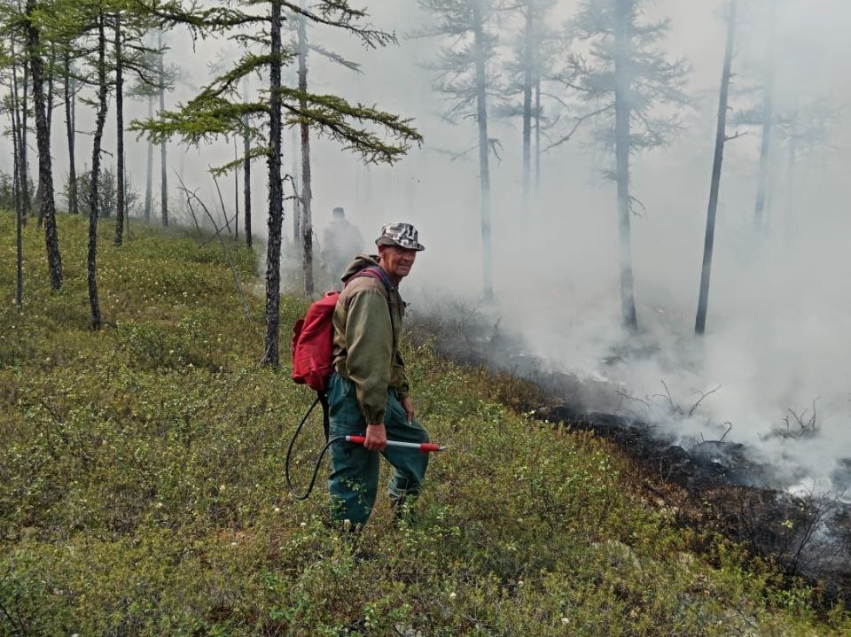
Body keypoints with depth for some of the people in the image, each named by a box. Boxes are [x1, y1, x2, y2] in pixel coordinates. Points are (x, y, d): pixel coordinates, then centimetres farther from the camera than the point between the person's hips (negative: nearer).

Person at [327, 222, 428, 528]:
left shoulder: (388, 289, 16)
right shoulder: (369, 290, -20)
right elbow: (365, 360, -26)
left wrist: (403, 393, 22)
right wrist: (375, 421, -27)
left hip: (380, 394, 11)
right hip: (355, 398, -11)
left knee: (416, 443, 25)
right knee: (356, 484, -5)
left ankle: (401, 518, 40)